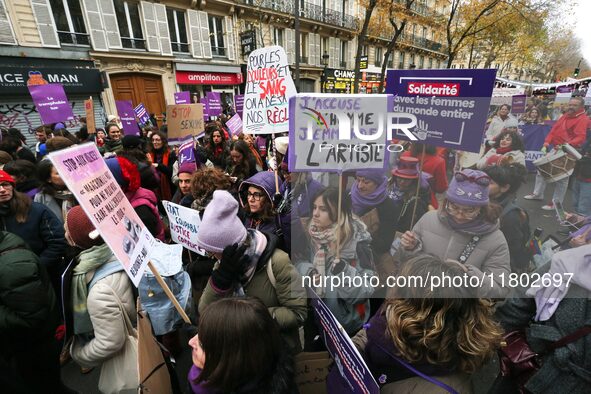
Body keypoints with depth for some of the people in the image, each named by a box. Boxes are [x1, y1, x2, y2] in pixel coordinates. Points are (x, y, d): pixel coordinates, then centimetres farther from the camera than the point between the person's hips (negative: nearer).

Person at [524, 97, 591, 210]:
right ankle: (537, 194, 27)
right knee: (541, 170, 14)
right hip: (556, 149, 9)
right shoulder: (566, 116, 13)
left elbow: (580, 137, -23)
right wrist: (546, 144, 1)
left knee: (561, 178, -2)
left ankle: (556, 202, 7)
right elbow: (554, 130, 12)